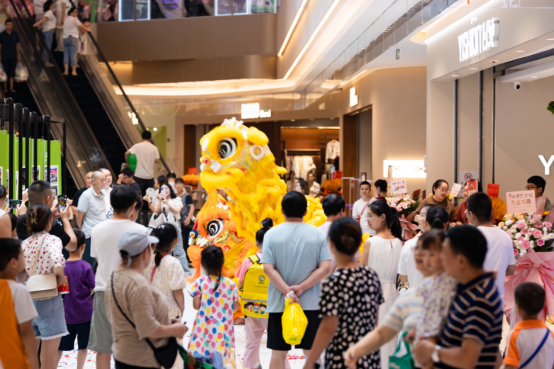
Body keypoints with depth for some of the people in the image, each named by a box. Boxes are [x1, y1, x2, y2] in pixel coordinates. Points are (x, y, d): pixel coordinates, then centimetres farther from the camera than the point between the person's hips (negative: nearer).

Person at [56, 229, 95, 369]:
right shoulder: (85, 266, -15)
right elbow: (92, 290, -7)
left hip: (66, 313, 3)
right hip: (84, 313, -3)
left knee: (60, 347, 14)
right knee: (83, 346, 12)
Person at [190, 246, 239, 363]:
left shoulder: (199, 282, -7)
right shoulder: (230, 283, -2)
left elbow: (196, 305, -8)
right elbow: (236, 307, 3)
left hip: (204, 329, -1)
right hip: (223, 330, 1)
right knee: (221, 363, 5)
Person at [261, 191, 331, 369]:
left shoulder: (272, 234, -2)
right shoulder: (318, 235, -2)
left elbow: (268, 268, -10)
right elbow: (325, 268, -9)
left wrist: (287, 291, -14)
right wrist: (301, 287, -12)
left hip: (279, 303, 0)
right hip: (311, 303, 0)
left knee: (278, 352, 8)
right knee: (312, 352, 9)